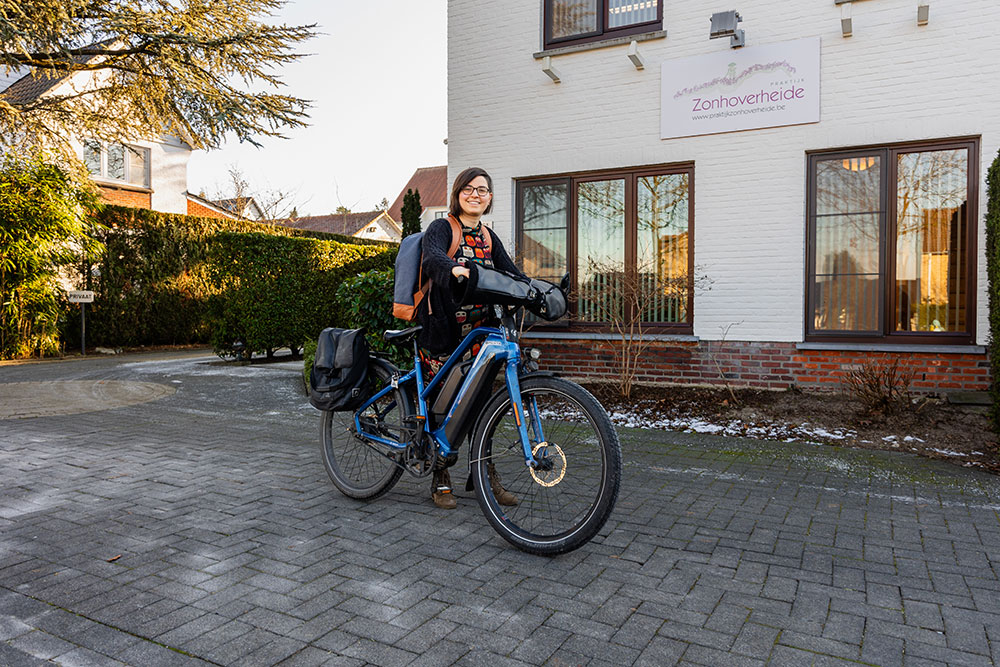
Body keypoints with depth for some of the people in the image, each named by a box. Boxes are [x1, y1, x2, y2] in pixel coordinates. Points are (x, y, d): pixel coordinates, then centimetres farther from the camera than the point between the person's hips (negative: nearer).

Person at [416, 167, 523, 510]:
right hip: (442, 332, -5)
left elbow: (510, 273, 6)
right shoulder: (441, 228, -3)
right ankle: (441, 480, 15)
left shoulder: (488, 237, 15)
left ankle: (487, 475, 20)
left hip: (478, 333, 5)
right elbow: (432, 258, -24)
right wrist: (454, 269, -46)